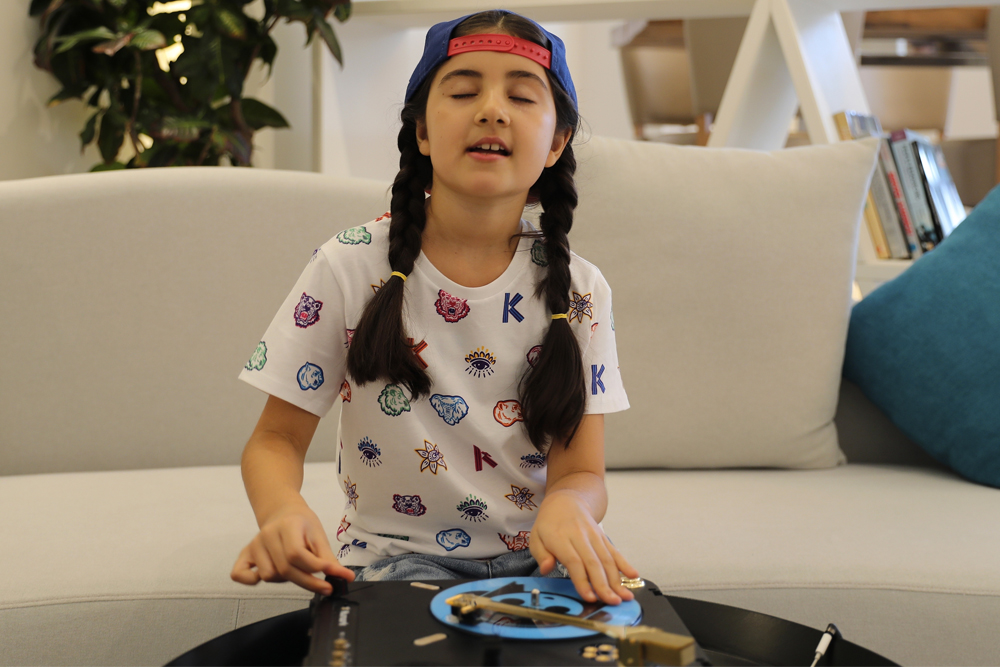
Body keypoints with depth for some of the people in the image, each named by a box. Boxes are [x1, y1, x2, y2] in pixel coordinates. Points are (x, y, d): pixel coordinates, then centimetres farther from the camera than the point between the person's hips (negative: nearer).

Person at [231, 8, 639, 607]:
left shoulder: (578, 289, -3)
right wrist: (283, 511, -27)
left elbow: (582, 472, -6)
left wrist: (566, 508, -32)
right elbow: (276, 439, -3)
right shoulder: (349, 269, -8)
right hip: (394, 555, -2)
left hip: (536, 558, 2)